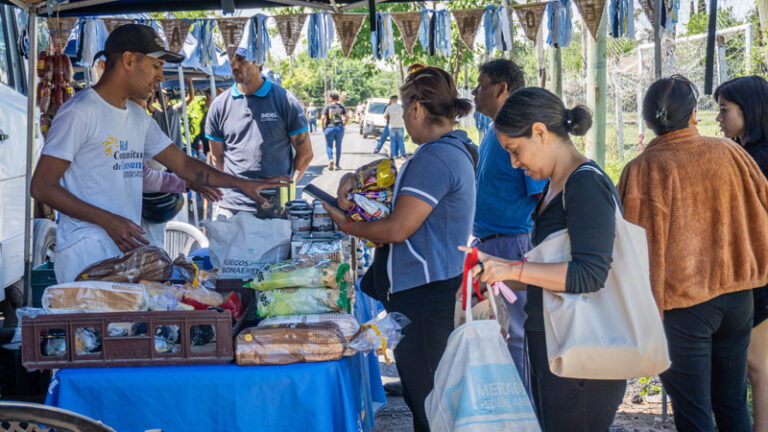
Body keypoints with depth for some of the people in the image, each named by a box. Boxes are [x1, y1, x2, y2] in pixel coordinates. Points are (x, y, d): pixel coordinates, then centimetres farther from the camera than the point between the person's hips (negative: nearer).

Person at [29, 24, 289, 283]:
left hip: (128, 248, 7)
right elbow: (41, 187, -11)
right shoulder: (79, 113, -8)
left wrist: (243, 184, 12)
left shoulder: (139, 118, 18)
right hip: (87, 252, -7)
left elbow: (183, 164, 23)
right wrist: (108, 221, -19)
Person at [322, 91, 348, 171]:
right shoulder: (341, 106, 4)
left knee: (329, 145, 5)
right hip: (340, 128, 3)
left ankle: (330, 159, -21)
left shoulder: (327, 107, -4)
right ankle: (338, 164, 12)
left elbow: (323, 118, -11)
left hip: (330, 128, -3)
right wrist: (343, 125, 11)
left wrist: (323, 127, 1)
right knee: (338, 146, 10)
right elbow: (347, 118, 0)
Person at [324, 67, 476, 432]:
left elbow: (397, 229, -21)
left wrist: (348, 226, -5)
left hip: (425, 297, -11)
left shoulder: (435, 158, -20)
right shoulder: (456, 149, 13)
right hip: (435, 289, 11)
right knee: (425, 399, 19)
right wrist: (354, 180, 9)